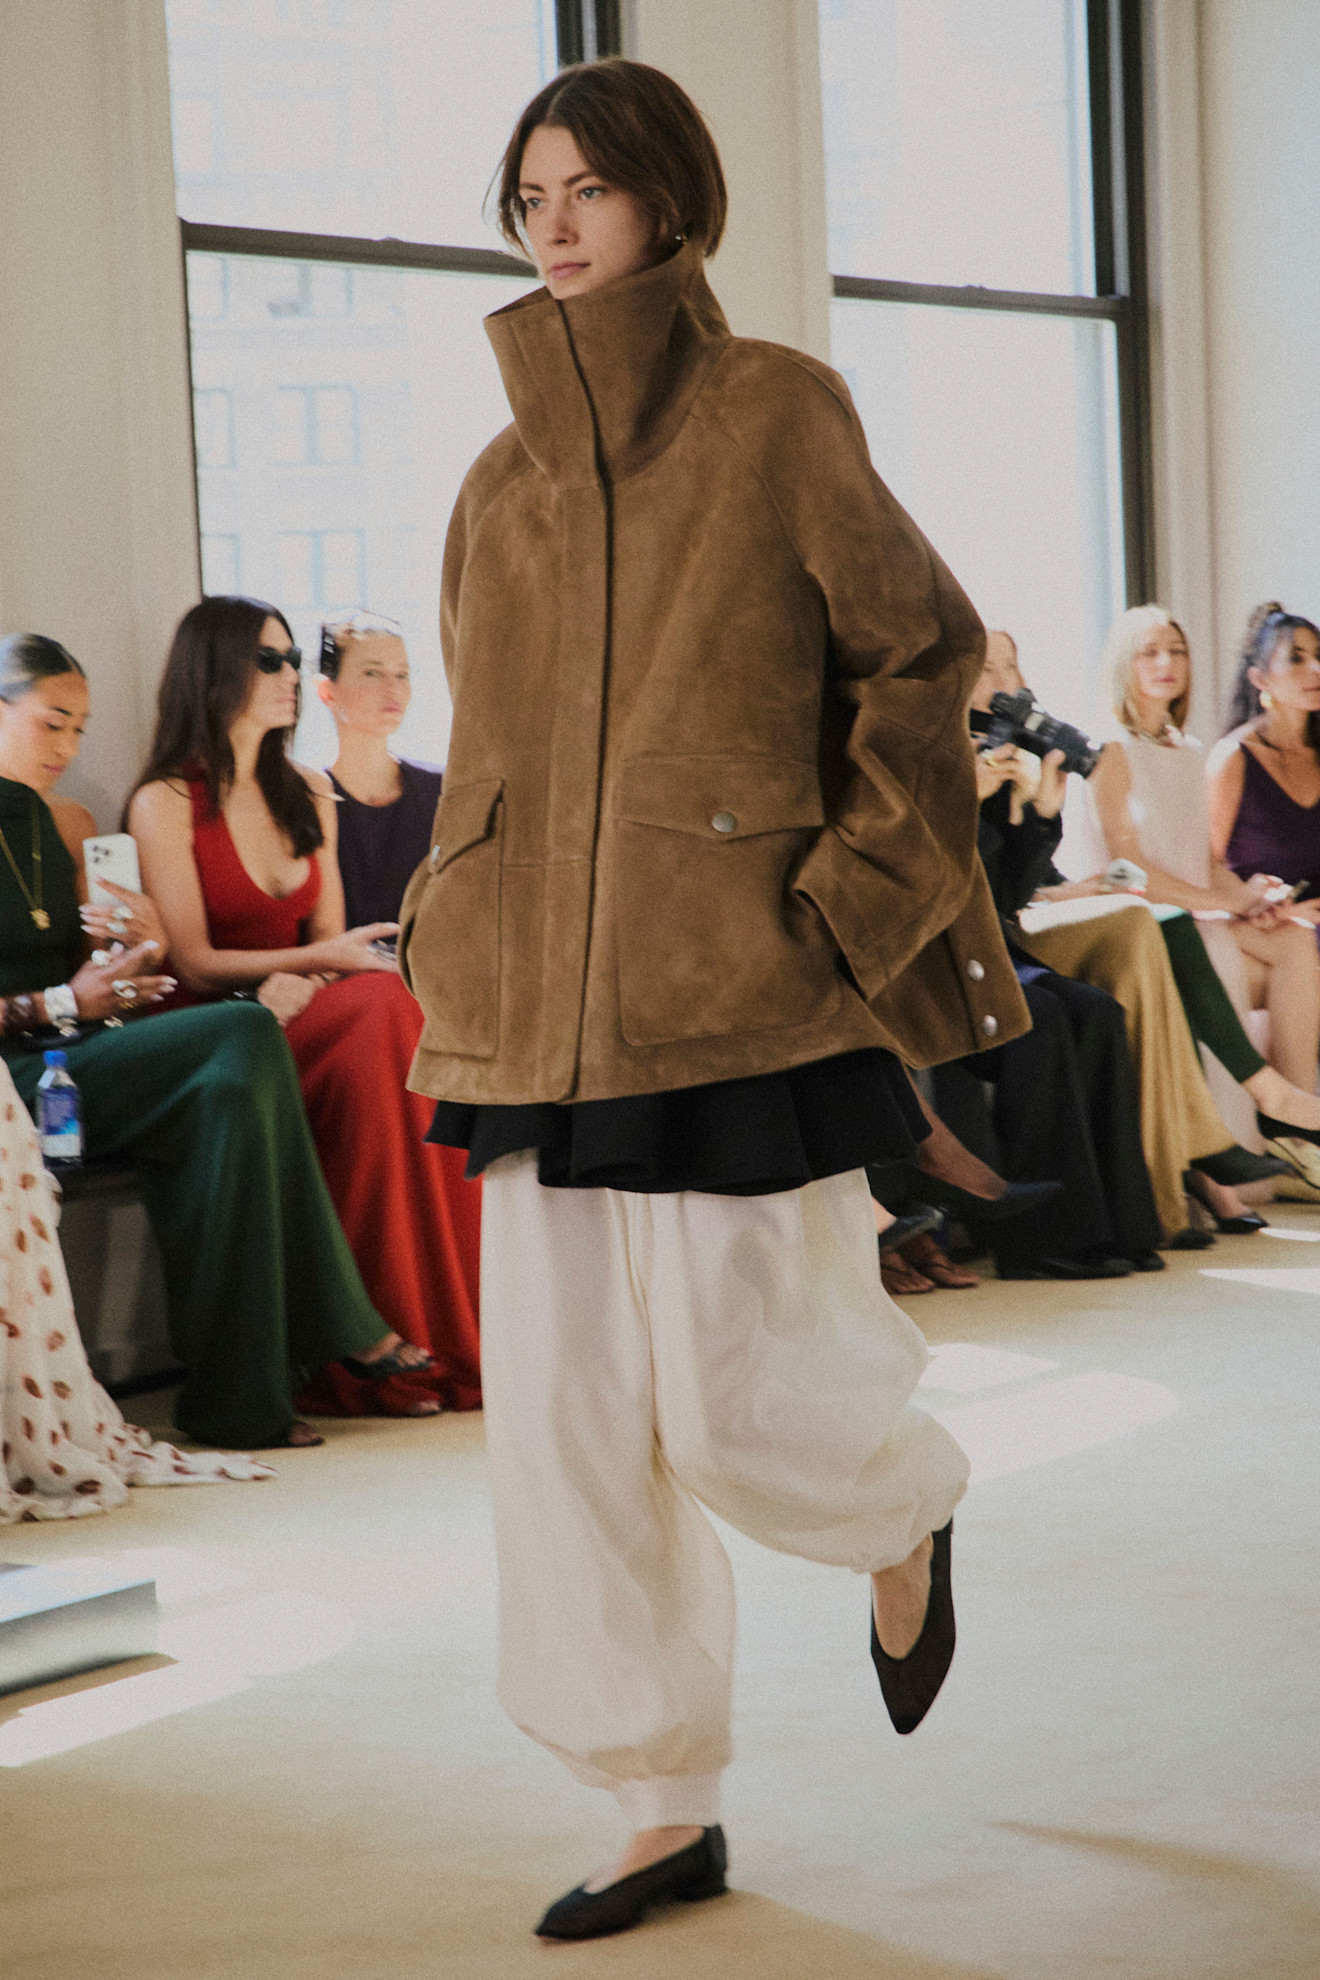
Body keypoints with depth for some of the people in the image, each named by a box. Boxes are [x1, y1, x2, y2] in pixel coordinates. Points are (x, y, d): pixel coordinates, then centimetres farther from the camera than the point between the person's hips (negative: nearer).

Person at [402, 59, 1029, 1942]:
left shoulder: (778, 413, -3)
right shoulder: (506, 477, 12)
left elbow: (915, 657, -1)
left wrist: (859, 889, -8)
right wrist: (460, 944, 12)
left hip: (737, 984, -5)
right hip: (548, 995, 5)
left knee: (727, 1401, -6)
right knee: (563, 1413, 1)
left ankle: (906, 1511, 30)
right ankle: (669, 1812, 13)